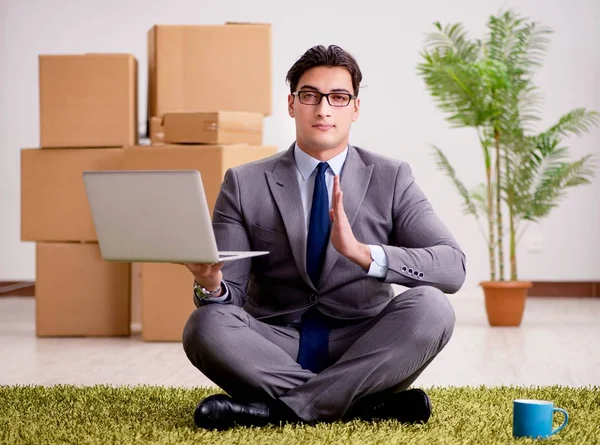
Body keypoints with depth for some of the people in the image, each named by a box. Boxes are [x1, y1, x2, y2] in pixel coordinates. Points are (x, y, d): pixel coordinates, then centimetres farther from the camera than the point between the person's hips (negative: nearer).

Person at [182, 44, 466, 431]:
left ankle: (282, 408, -25)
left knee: (430, 307, -28)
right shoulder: (245, 184, 3)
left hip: (362, 352, 0)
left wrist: (363, 253, -27)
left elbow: (453, 268, -11)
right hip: (275, 349, 0)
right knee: (206, 325, -29)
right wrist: (210, 286, -27)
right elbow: (229, 294, -2)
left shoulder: (391, 179, 2)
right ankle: (368, 405, -24)